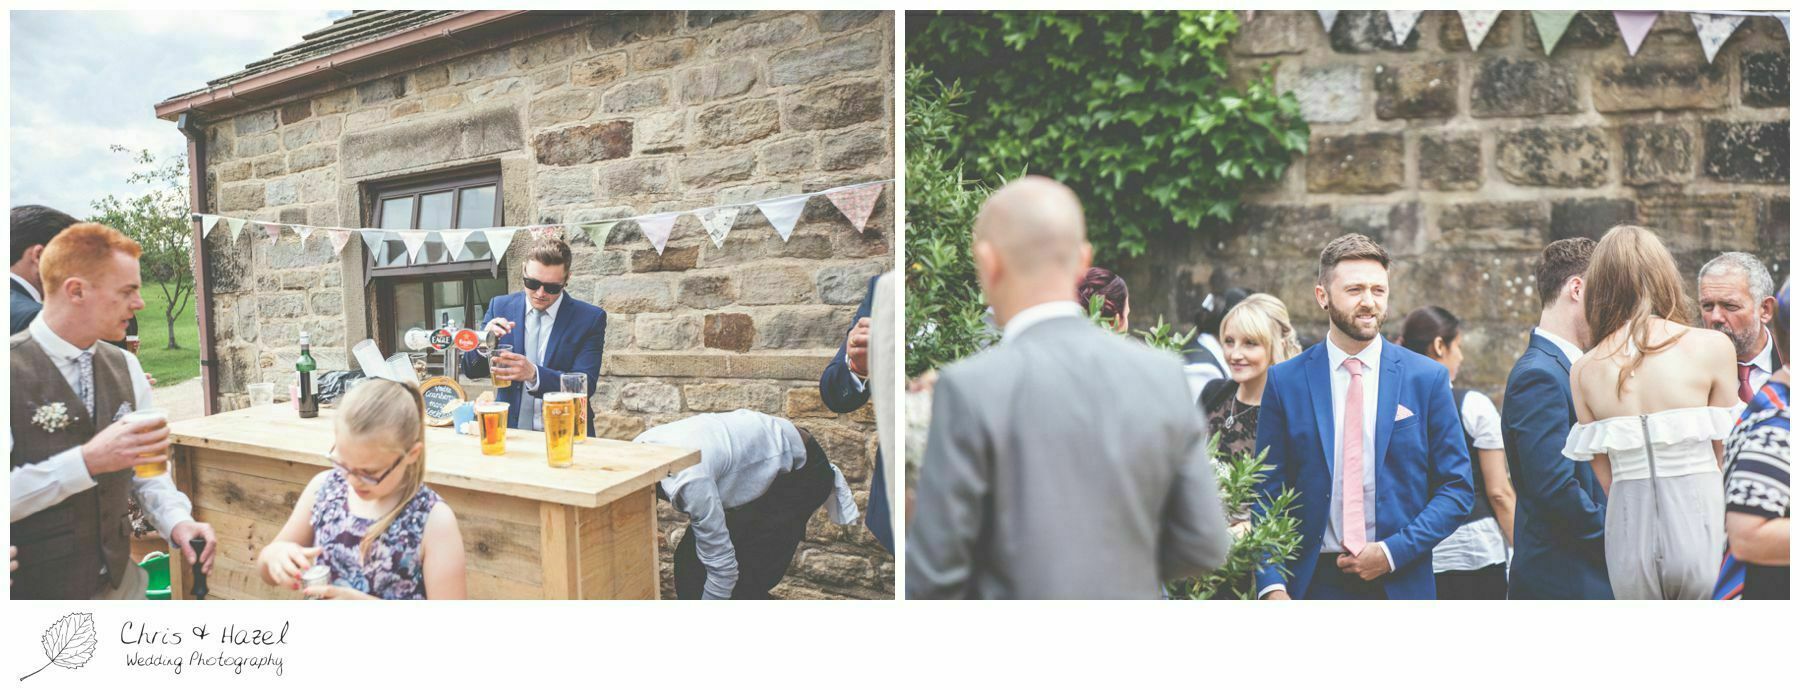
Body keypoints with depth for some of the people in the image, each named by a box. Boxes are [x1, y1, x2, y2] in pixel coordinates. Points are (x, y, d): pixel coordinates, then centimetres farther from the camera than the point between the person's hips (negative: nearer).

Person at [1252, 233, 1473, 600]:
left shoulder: (1428, 378, 0)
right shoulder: (1285, 381, -2)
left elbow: (1457, 487, 2)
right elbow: (1267, 493, -2)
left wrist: (1394, 552, -10)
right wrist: (1272, 586, -11)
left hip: (1400, 583, 1)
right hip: (1312, 584, 0)